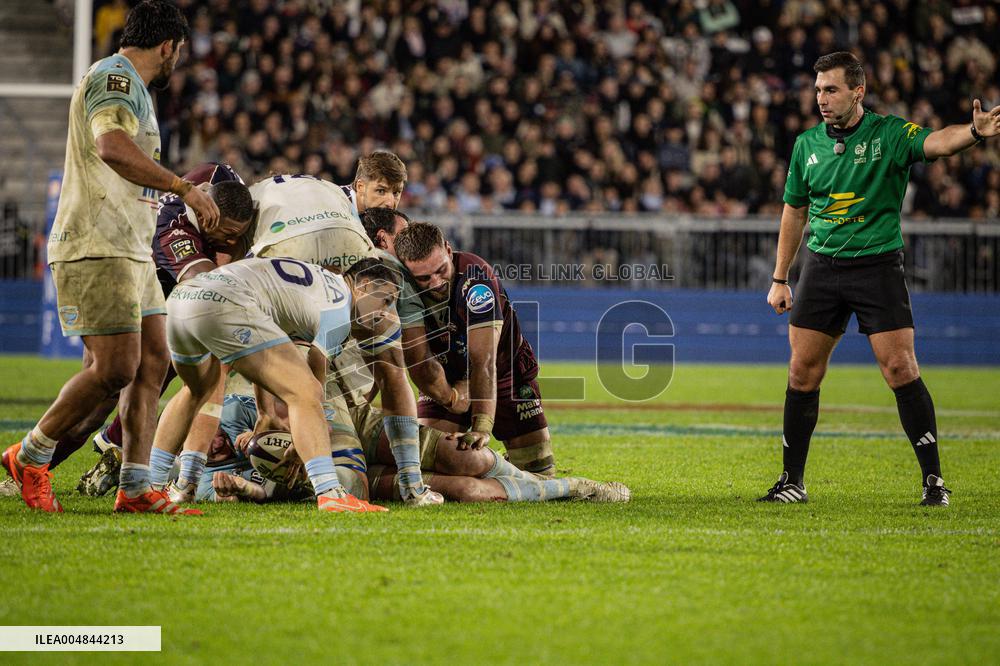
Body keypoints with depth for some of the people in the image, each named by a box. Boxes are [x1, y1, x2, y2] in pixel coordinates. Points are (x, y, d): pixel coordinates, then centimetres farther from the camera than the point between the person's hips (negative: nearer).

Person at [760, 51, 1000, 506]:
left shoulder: (890, 134, -7)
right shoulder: (807, 145, 6)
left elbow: (935, 142, -28)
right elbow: (794, 211, 16)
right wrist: (780, 279, 15)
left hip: (878, 264, -4)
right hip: (822, 267, 4)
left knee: (900, 369, -11)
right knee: (802, 373, 2)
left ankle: (933, 480, -2)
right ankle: (792, 481, 14)